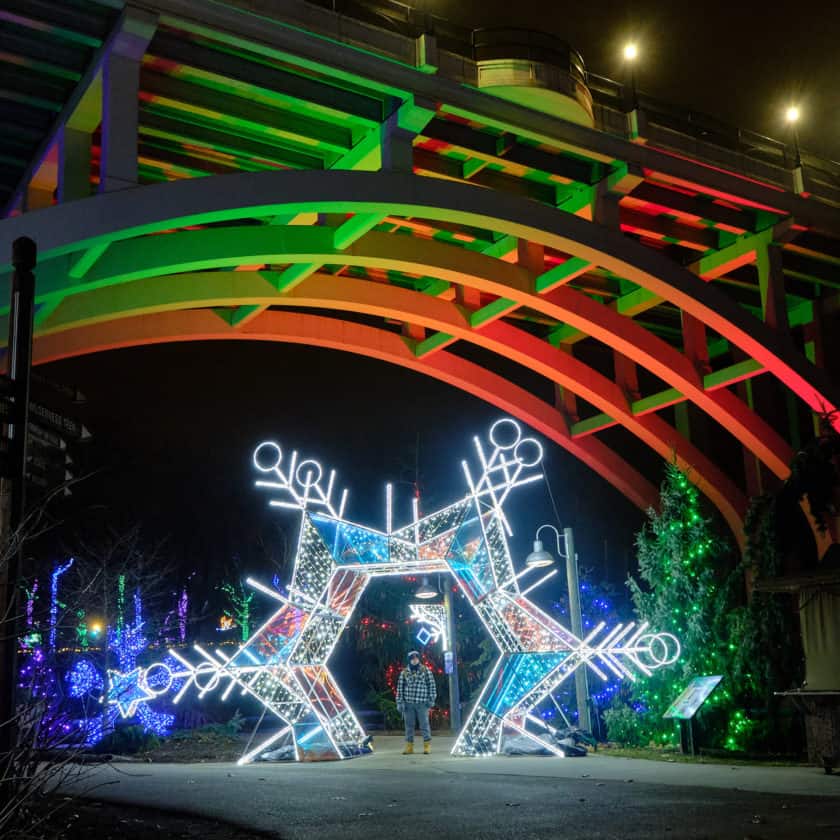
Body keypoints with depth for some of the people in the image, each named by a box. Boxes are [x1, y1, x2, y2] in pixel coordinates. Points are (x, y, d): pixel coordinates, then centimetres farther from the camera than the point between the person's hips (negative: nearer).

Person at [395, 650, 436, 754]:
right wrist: (399, 702, 1)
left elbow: (432, 685, 3)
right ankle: (409, 747, 14)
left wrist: (431, 699, -1)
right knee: (409, 726, 7)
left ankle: (427, 746, 8)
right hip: (408, 703, 2)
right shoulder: (404, 672, 5)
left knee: (424, 725, 0)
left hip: (422, 703, -2)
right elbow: (400, 687, 6)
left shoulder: (425, 670, 2)